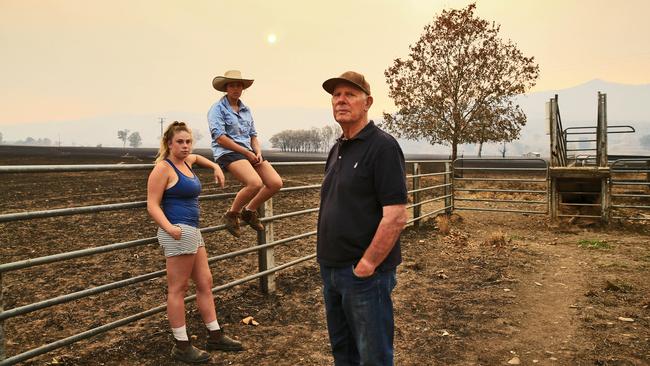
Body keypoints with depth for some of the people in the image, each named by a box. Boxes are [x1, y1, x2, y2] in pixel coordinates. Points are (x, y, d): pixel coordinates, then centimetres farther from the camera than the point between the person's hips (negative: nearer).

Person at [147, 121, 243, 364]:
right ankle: (181, 346, 8)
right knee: (178, 289, -1)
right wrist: (169, 227, -32)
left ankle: (215, 336, 22)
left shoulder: (186, 161, 14)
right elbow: (152, 205, -16)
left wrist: (215, 167, 25)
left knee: (205, 283, 12)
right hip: (179, 233, -9)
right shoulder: (163, 168, -10)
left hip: (193, 232, 9)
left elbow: (197, 157, 40)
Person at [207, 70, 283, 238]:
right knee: (255, 183, -31)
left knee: (276, 183, -8)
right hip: (227, 153, -7)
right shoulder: (218, 108, -2)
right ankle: (232, 214, -6)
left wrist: (258, 152, -1)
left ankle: (249, 210, 14)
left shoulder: (246, 109, 19)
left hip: (249, 152, 7)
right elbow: (220, 137, -13)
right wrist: (246, 152, -14)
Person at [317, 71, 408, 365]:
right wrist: (328, 260, 12)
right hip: (331, 269, 8)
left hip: (365, 273, -8)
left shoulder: (382, 146, -14)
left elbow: (396, 217, -21)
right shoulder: (337, 149, 12)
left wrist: (366, 265, -19)